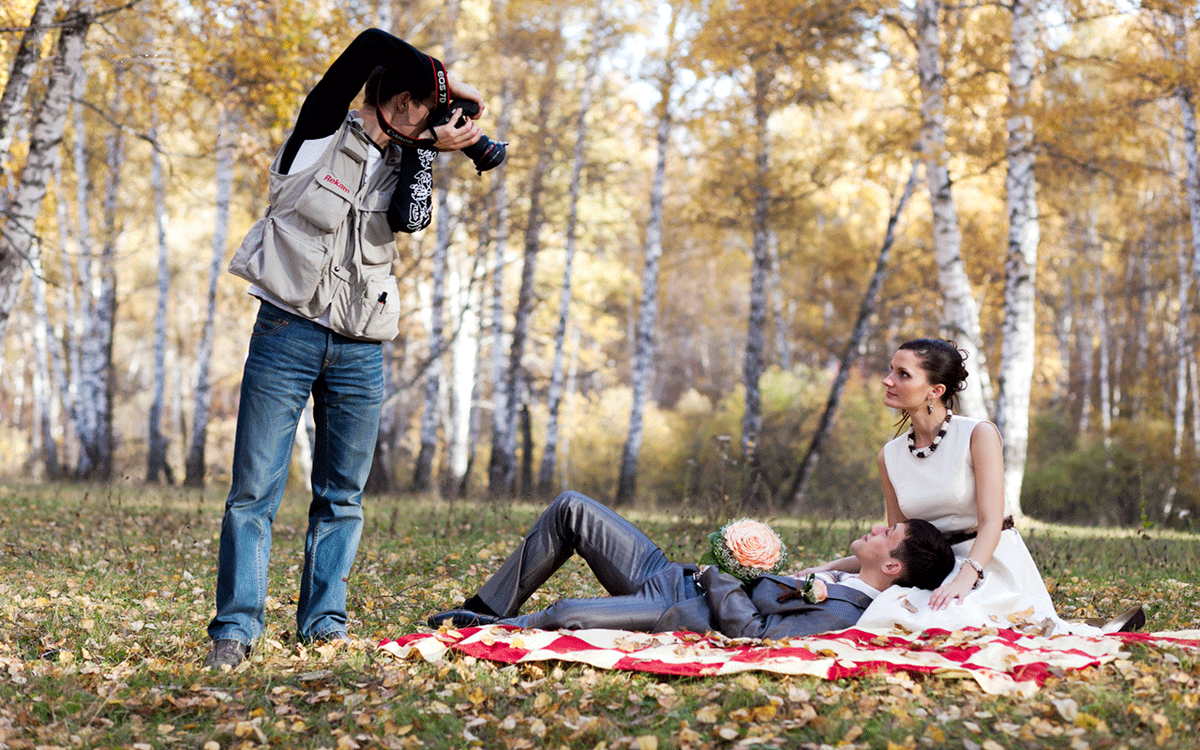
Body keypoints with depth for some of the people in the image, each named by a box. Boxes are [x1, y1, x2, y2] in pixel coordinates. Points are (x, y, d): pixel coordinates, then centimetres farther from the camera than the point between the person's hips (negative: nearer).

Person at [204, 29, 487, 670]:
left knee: (342, 497, 6)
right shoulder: (322, 131, 3)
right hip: (288, 333, -5)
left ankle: (322, 623, 12)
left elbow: (411, 219, -7)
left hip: (359, 351, 5)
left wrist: (426, 151, -9)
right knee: (253, 490, -6)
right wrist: (444, 77, -1)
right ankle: (235, 629, -3)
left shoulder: (403, 164, 14)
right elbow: (370, 44, -8)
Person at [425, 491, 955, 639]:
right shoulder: (839, 583, 12)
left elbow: (752, 628, -27)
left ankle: (488, 628, 1)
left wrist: (717, 578, -15)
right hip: (667, 573, 10)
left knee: (564, 615, -31)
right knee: (570, 507, 4)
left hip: (679, 613, -10)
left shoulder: (840, 615, -18)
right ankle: (488, 607, 10)